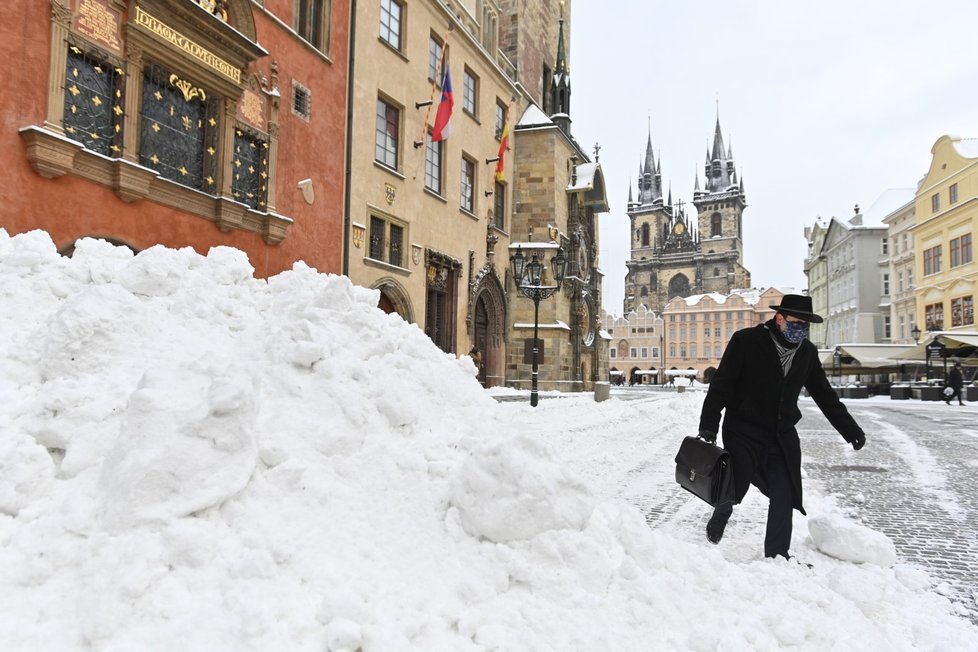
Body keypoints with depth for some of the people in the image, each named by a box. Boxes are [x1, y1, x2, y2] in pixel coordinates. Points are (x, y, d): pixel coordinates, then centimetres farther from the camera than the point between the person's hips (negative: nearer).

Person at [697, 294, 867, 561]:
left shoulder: (807, 352, 5)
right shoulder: (746, 341, -12)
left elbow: (825, 394, 14)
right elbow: (721, 385, -13)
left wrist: (851, 430, 13)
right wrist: (708, 426, -18)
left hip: (782, 438, 5)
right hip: (743, 434, -4)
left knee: (785, 496, 0)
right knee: (734, 489, -2)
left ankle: (777, 554, 16)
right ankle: (720, 517, 33)